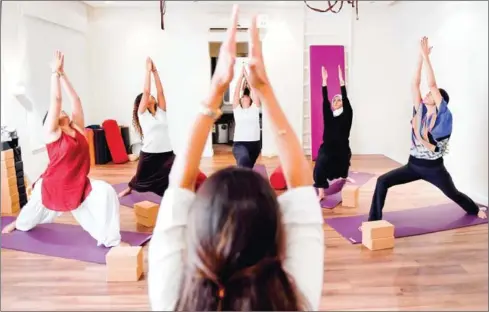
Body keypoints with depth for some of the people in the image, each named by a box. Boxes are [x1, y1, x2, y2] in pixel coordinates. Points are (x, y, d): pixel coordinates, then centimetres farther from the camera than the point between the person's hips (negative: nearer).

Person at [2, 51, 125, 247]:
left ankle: (111, 240, -17)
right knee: (30, 217, 22)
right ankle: (19, 224, 59)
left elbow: (75, 99, 2)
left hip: (78, 186, 3)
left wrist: (63, 74, 5)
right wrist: (55, 72, -13)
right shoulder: (52, 132, -9)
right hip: (53, 186, -3)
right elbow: (56, 99, -16)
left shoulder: (77, 129, 3)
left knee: (105, 192, -23)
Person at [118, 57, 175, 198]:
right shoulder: (142, 113, 0)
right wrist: (148, 70, -4)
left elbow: (160, 91, 2)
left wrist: (155, 71, 2)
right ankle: (129, 189, 51)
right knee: (141, 177, 20)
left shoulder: (161, 111, 10)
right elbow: (146, 91, -9)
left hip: (166, 153, 2)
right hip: (148, 154, -2)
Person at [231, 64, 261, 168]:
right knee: (244, 161, -37)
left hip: (255, 143, 4)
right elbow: (236, 92, 3)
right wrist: (241, 75, 6)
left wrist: (247, 75, 9)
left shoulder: (255, 108, 10)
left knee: (248, 166, 22)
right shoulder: (237, 109, 8)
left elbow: (254, 90, 4)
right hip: (239, 144, -4)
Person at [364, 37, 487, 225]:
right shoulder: (420, 111, 2)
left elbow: (432, 83, -20)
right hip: (414, 165, 4)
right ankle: (375, 220, -11)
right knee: (382, 182, -17)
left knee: (454, 194, 21)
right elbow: (415, 83, -4)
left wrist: (426, 55, -19)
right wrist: (420, 56, -7)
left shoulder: (443, 115, -12)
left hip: (434, 168, -4)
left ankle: (476, 210, 54)